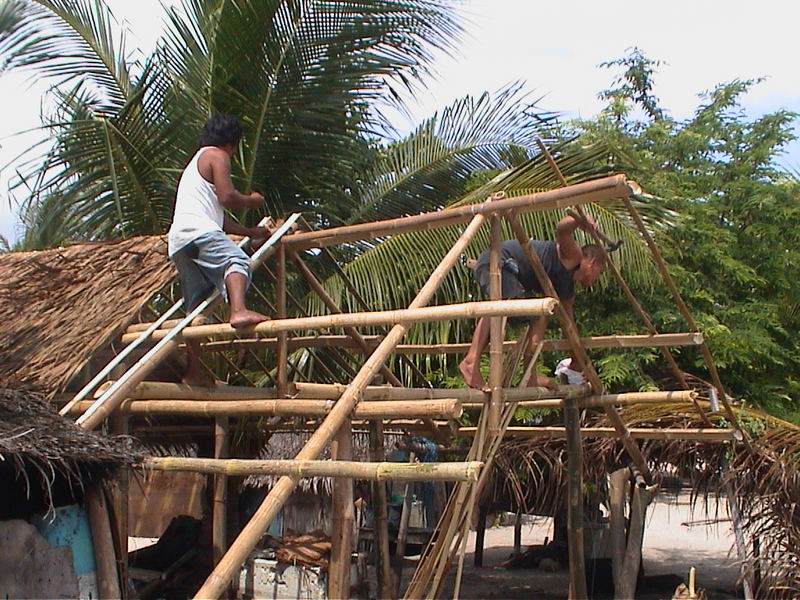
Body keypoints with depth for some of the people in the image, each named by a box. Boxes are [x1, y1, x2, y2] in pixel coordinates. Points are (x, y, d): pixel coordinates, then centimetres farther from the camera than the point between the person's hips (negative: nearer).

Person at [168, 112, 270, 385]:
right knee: (237, 261, -28)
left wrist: (250, 232, 40)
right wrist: (252, 200, 14)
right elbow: (227, 197, -5)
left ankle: (193, 371, 4)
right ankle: (239, 311, -56)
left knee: (196, 307, 7)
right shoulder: (216, 155, 9)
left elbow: (218, 216, 38)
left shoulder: (196, 162, 38)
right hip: (198, 231, -9)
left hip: (177, 241, 9)